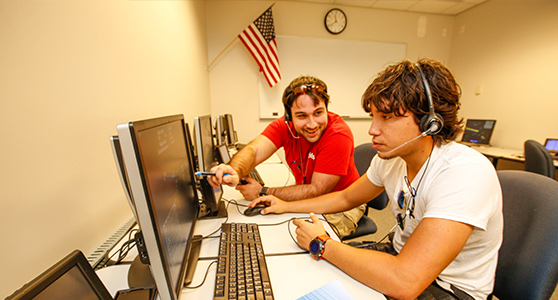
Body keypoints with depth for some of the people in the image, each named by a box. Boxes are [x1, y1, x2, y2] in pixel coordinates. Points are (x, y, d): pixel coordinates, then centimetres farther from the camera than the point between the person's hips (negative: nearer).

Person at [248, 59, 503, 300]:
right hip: (401, 257, 6)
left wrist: (321, 244, -25)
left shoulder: (466, 173, -32)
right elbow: (347, 198, 5)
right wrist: (287, 206, 1)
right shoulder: (390, 157, -9)